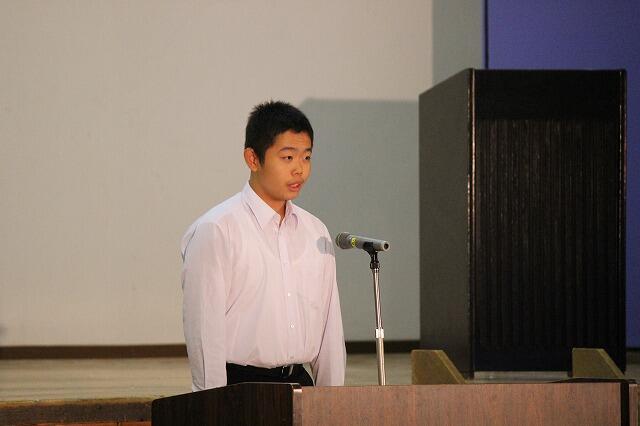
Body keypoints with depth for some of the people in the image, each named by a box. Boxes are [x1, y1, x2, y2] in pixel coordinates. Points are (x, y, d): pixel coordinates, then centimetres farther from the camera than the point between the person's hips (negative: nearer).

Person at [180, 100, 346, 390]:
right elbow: (204, 330, -8)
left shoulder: (316, 233, 14)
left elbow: (330, 326, 15)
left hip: (301, 384, 5)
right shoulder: (216, 231, -5)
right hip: (241, 385, -5)